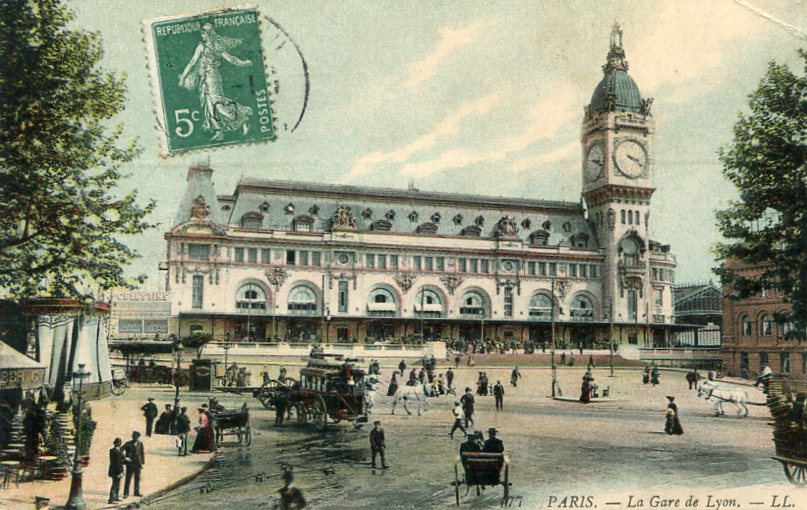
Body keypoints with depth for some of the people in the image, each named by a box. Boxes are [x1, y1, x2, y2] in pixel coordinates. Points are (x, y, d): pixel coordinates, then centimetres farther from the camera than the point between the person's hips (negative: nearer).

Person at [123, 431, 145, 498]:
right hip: (130, 463, -3)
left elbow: (142, 453, 8)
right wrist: (124, 457, -14)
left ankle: (136, 492, 15)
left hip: (138, 464, 3)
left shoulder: (140, 444, 6)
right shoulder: (128, 443, -2)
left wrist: (143, 462, 4)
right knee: (128, 478, 0)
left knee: (137, 478, 7)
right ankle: (126, 493, 6)